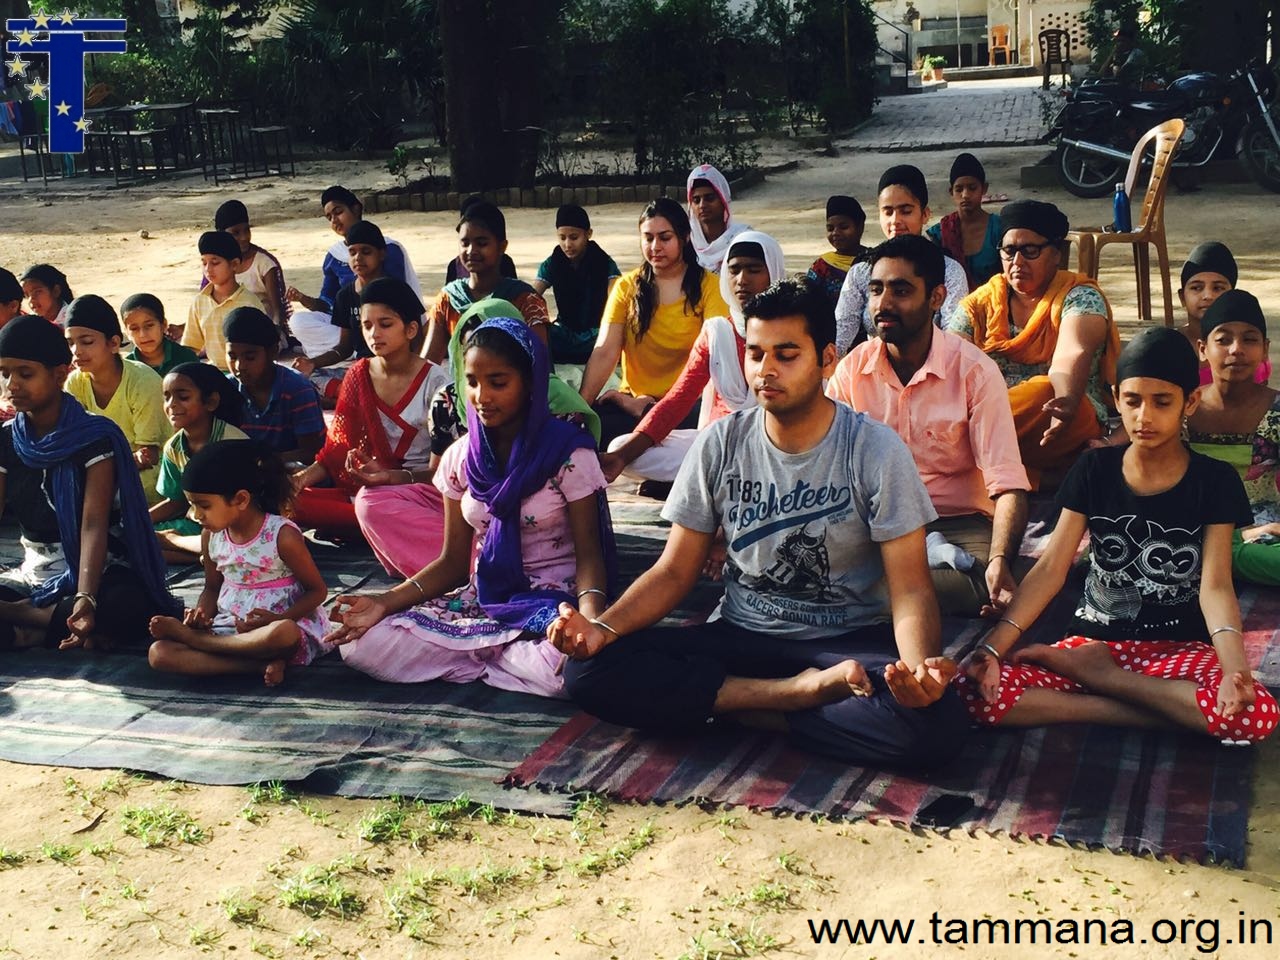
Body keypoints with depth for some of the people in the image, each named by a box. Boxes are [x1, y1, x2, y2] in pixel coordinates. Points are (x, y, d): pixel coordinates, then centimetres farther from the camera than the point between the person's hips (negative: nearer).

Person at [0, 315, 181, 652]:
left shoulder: (95, 437, -12)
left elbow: (94, 524, -22)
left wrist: (85, 597, -37)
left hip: (103, 571, -3)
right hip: (37, 573, 3)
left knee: (127, 606, -38)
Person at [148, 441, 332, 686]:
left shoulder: (282, 535, -14)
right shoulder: (211, 536, 3)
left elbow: (317, 590, -7)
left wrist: (277, 619, -21)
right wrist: (202, 613, -5)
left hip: (284, 624, -5)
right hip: (229, 627, 5)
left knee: (283, 633, -44)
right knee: (159, 653, -19)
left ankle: (186, 637, -19)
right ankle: (261, 665, -25)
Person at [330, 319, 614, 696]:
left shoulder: (569, 454, -10)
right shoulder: (460, 458, 4)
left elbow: (588, 556, -10)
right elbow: (452, 563, 6)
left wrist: (591, 616, -32)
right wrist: (386, 603, -11)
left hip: (552, 604, -3)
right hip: (483, 599, 4)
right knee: (362, 644, -18)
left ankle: (476, 651, -9)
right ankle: (499, 650, -5)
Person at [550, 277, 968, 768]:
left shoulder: (876, 450, -9)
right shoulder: (720, 443, 0)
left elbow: (910, 588, -12)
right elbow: (674, 570, 2)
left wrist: (921, 667, -36)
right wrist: (602, 626, -17)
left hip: (850, 642, -3)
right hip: (739, 636, 3)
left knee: (936, 721, -34)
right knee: (589, 669, -20)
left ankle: (749, 711, -14)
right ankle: (803, 693, -17)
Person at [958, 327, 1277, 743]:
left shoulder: (1215, 481, -2)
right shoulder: (1094, 470, 2)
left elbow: (1215, 586, -11)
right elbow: (1050, 569, -4)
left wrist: (1234, 665, -32)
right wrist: (994, 646, -19)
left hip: (1181, 648, -1)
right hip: (1094, 640, 1)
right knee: (977, 690, -26)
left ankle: (1093, 674, -14)